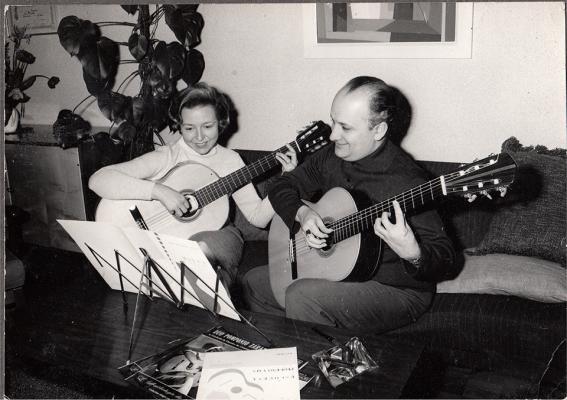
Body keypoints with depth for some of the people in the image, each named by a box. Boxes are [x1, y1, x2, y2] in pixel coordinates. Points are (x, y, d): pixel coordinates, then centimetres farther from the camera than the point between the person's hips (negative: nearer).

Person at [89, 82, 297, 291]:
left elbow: (257, 216, 3)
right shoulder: (165, 157, -8)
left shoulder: (229, 160, 4)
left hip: (219, 236, 2)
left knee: (201, 248, -34)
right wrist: (157, 190, -27)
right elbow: (97, 179, -19)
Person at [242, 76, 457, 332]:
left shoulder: (405, 183, -25)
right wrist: (302, 213, -11)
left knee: (302, 296, -31)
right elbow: (282, 186, 9)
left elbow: (445, 259, -23)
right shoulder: (332, 157, -2)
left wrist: (412, 255, -45)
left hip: (396, 290, -8)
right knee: (253, 282, 11)